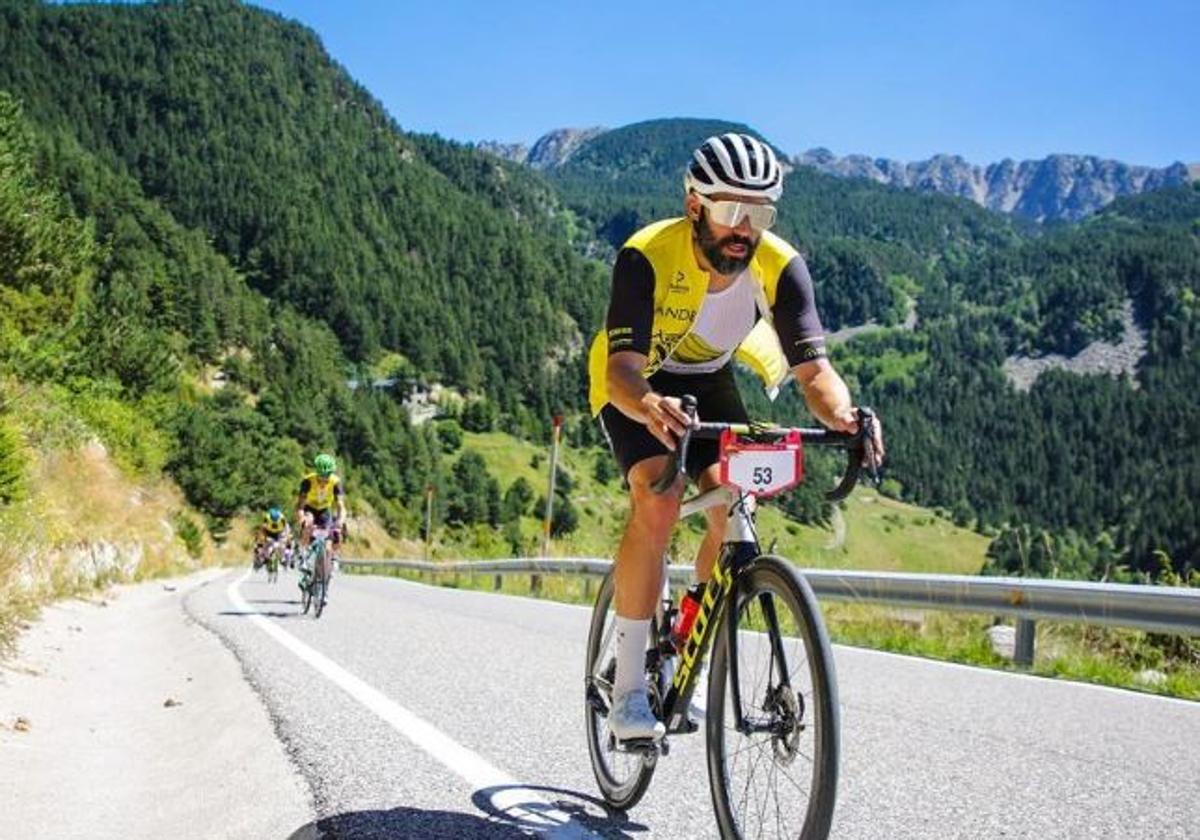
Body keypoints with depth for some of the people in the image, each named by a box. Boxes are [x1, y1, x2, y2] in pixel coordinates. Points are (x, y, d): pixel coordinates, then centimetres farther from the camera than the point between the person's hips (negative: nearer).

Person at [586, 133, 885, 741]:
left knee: (734, 508, -16)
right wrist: (648, 407, -64)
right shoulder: (647, 256, -33)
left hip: (709, 380, 4)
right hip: (636, 383, -3)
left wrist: (841, 414, -53)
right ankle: (628, 687, -18)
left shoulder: (780, 265, -25)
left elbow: (813, 367, -31)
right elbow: (622, 369, -41)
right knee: (657, 502, -26)